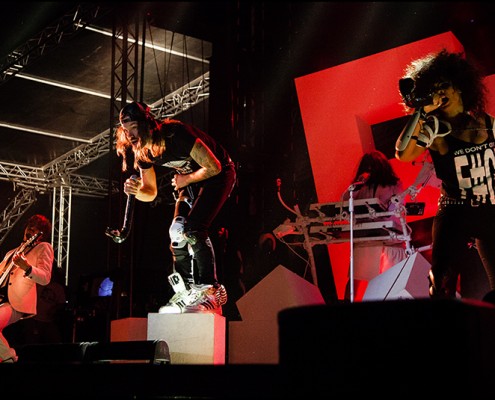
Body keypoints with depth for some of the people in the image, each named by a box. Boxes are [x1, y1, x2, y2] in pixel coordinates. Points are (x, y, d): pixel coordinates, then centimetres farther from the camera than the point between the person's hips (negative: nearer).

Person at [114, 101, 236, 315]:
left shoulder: (175, 135, -31)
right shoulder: (143, 152, -8)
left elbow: (213, 167, -27)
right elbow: (151, 193, 2)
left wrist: (184, 180, -14)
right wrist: (136, 191, -21)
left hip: (219, 174, -8)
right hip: (190, 181, 8)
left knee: (193, 230, -23)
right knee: (177, 232, -4)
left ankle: (211, 290, -16)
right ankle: (186, 293, 5)